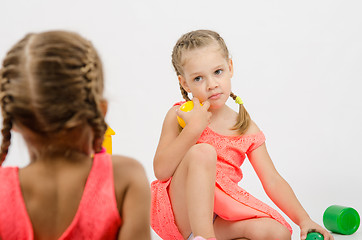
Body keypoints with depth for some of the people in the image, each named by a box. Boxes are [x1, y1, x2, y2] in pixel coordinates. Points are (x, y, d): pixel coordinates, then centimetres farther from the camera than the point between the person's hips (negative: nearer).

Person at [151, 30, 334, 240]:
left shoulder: (247, 129, 8)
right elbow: (161, 171, -10)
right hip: (181, 212, -3)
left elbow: (273, 181, 6)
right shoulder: (179, 116, 1)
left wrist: (304, 220, -7)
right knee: (202, 152, -28)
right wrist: (194, 128, -18)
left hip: (218, 219, 3)